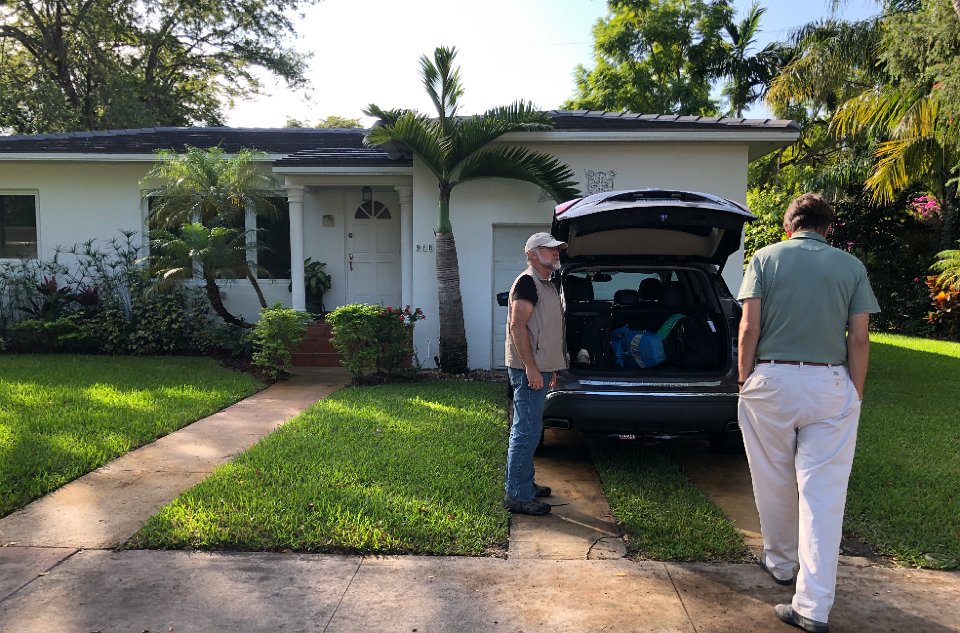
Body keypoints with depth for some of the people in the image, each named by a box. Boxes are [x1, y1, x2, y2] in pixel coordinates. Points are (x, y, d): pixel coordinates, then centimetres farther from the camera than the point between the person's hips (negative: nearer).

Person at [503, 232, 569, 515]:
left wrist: (550, 369, 24)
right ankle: (518, 496, -1)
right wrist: (531, 368, -24)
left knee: (527, 430, 17)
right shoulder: (528, 282, -12)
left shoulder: (547, 285, 19)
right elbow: (517, 326, -20)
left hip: (539, 369, 10)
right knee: (527, 432, -8)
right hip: (528, 370, -10)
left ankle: (524, 484, 28)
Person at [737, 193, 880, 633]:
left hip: (771, 380, -1)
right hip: (831, 386, 1)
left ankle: (780, 563, 35)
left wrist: (744, 381, 3)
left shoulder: (766, 258, 2)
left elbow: (749, 327, -6)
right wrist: (855, 396, 9)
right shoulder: (851, 266, 6)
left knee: (774, 482, 15)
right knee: (823, 492, 3)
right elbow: (859, 339, 1)